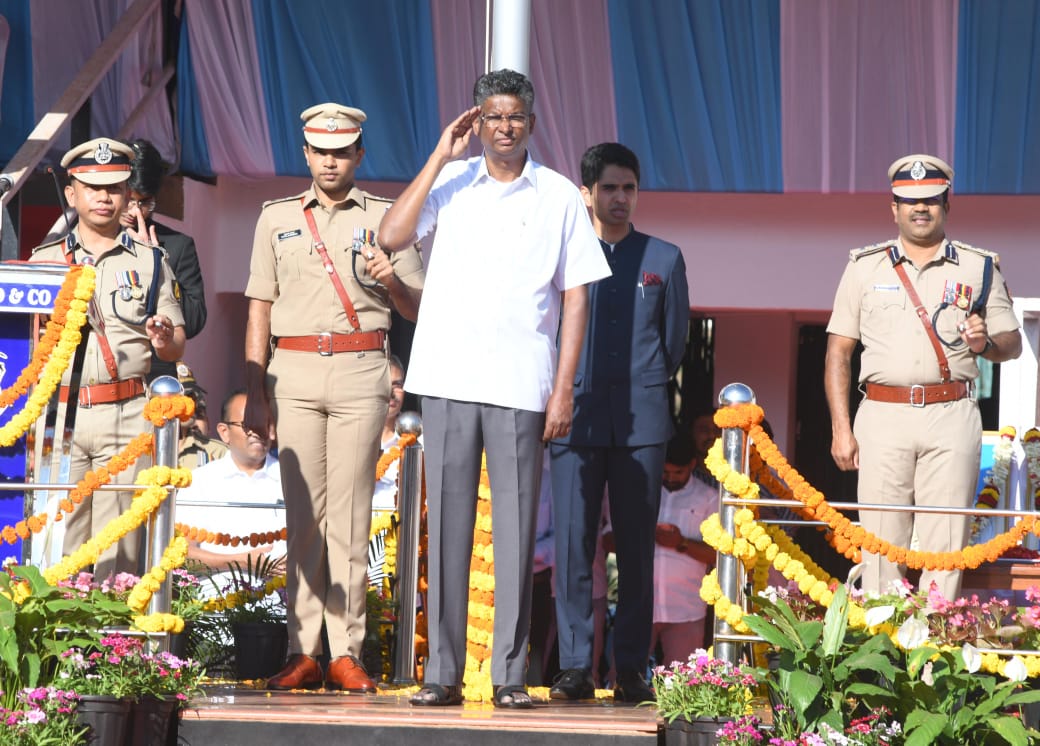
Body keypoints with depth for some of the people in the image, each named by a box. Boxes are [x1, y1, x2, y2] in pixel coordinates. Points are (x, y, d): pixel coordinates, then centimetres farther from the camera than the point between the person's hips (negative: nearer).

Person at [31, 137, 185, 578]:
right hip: (59, 412, 1)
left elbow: (177, 347, 12)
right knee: (60, 538, -5)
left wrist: (165, 339, -11)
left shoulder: (149, 260, 13)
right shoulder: (45, 260, 14)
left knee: (117, 546, -6)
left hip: (127, 414, -1)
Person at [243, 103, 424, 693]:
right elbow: (260, 308, 14)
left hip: (360, 376, -1)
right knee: (303, 515, -1)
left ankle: (347, 652, -4)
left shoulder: (385, 218, 10)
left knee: (350, 516, -6)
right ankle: (304, 653, -1)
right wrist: (255, 393, 7)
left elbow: (418, 309, 9)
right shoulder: (278, 218, 14)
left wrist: (392, 280, -13)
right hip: (294, 374, 2)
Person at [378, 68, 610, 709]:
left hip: (521, 385, -1)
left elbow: (575, 297, 6)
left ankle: (511, 674, 3)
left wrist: (564, 388, -2)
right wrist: (441, 157, -5)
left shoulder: (559, 197, 6)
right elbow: (393, 236, -6)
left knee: (517, 528, -1)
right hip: (448, 379, 1)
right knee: (447, 523, 1)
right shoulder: (450, 183, 8)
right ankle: (443, 672, 5)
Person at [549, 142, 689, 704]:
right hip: (577, 418, -1)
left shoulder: (664, 259, 10)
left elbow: (675, 340, 16)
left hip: (641, 420, 1)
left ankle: (631, 667, 5)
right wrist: (564, 391, 8)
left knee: (637, 546, 2)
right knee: (573, 542, -5)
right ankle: (575, 666, -1)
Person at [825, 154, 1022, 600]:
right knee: (881, 542, -3)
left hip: (952, 417, 0)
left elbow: (1013, 344, 14)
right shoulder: (864, 267, 11)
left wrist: (986, 343, -10)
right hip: (883, 415, 0)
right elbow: (838, 351, 10)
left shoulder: (979, 268, 11)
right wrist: (841, 429, 1)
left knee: (946, 544, -4)